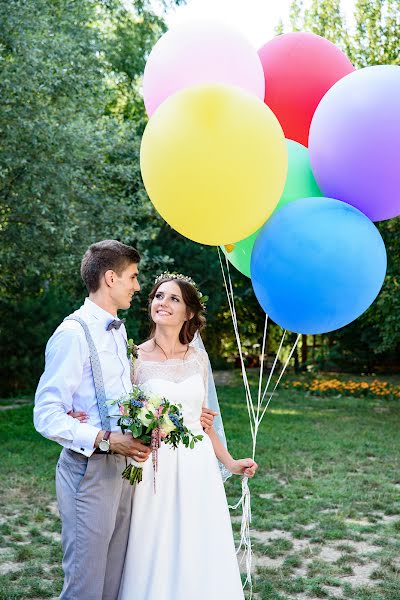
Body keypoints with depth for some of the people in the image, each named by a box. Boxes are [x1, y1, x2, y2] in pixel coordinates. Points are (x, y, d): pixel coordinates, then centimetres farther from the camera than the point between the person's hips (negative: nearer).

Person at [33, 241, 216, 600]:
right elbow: (47, 416, -18)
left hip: (122, 465, 8)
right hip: (89, 471, -8)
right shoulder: (74, 333, -15)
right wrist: (105, 440, -23)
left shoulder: (118, 331, 13)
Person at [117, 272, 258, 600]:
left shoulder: (199, 357, 5)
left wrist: (229, 462, 13)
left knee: (199, 554, 11)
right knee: (157, 553, 6)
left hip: (198, 465, 4)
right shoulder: (135, 358, -7)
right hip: (154, 466, -3)